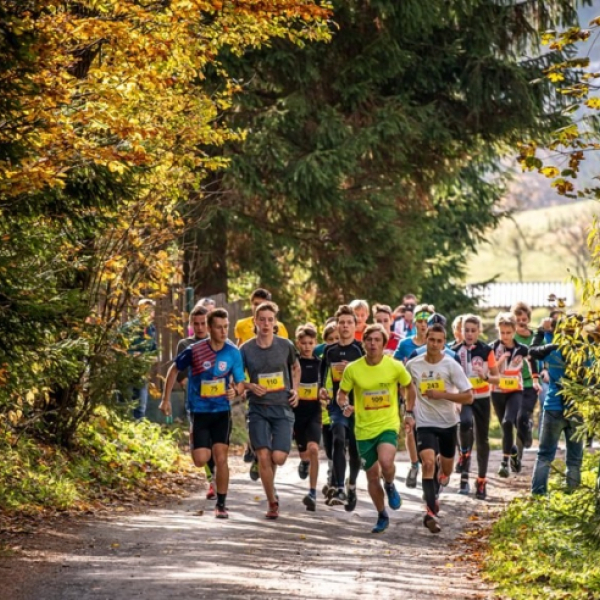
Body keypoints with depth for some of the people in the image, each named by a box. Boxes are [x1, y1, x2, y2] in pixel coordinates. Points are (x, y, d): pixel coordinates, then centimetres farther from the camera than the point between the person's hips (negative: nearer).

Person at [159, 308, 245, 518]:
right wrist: (166, 399, 6)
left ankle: (221, 504, 4)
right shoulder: (195, 351, -10)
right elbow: (174, 370, 6)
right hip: (200, 411, -1)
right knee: (201, 460, -7)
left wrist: (235, 391, -21)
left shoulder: (233, 353, -5)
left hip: (222, 411, 1)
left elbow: (240, 382, 3)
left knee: (221, 458, -9)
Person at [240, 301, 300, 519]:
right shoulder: (246, 349, -1)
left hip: (283, 408, 0)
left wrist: (295, 389, 4)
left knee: (278, 457, -10)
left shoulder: (285, 346, 0)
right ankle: (272, 503, 6)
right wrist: (250, 386, -10)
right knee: (263, 456, -9)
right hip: (258, 409, 0)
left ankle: (271, 489, 27)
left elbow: (296, 367, 19)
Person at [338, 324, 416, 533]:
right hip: (364, 429, 2)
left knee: (386, 462, -29)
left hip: (388, 424, -2)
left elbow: (410, 387, 10)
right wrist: (345, 406, -17)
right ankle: (382, 516, 30)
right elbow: (342, 394, 4)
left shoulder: (395, 367, -7)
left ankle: (390, 485, 6)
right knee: (372, 475, 9)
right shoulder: (352, 369, -6)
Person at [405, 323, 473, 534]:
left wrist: (441, 394, -21)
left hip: (448, 423, 1)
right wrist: (409, 413, 3)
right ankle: (430, 512, -21)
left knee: (445, 472, 13)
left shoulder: (451, 366, -10)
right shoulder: (413, 365, -5)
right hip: (425, 423, -1)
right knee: (428, 463, -23)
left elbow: (468, 397, -11)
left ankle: (433, 494, 46)